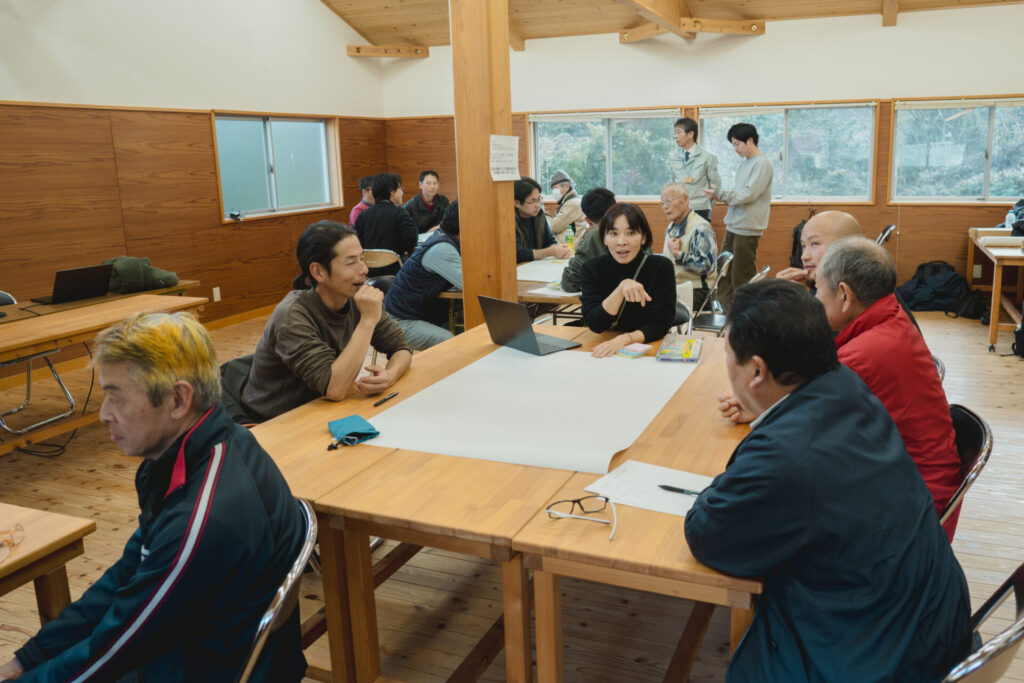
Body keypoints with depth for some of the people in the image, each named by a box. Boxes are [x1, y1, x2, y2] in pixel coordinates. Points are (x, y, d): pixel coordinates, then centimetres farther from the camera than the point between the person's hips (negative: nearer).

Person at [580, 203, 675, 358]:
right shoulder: (592, 269, -4)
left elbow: (660, 324, -12)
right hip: (603, 351, 0)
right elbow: (594, 324, -13)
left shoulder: (661, 267, -7)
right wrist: (621, 289, -27)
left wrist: (624, 339, -29)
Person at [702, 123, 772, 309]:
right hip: (733, 226, 9)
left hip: (747, 230, -9)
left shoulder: (762, 164, -12)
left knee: (742, 277, -4)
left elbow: (748, 194, -18)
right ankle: (724, 310, 17)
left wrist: (719, 194, -12)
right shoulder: (745, 162, 16)